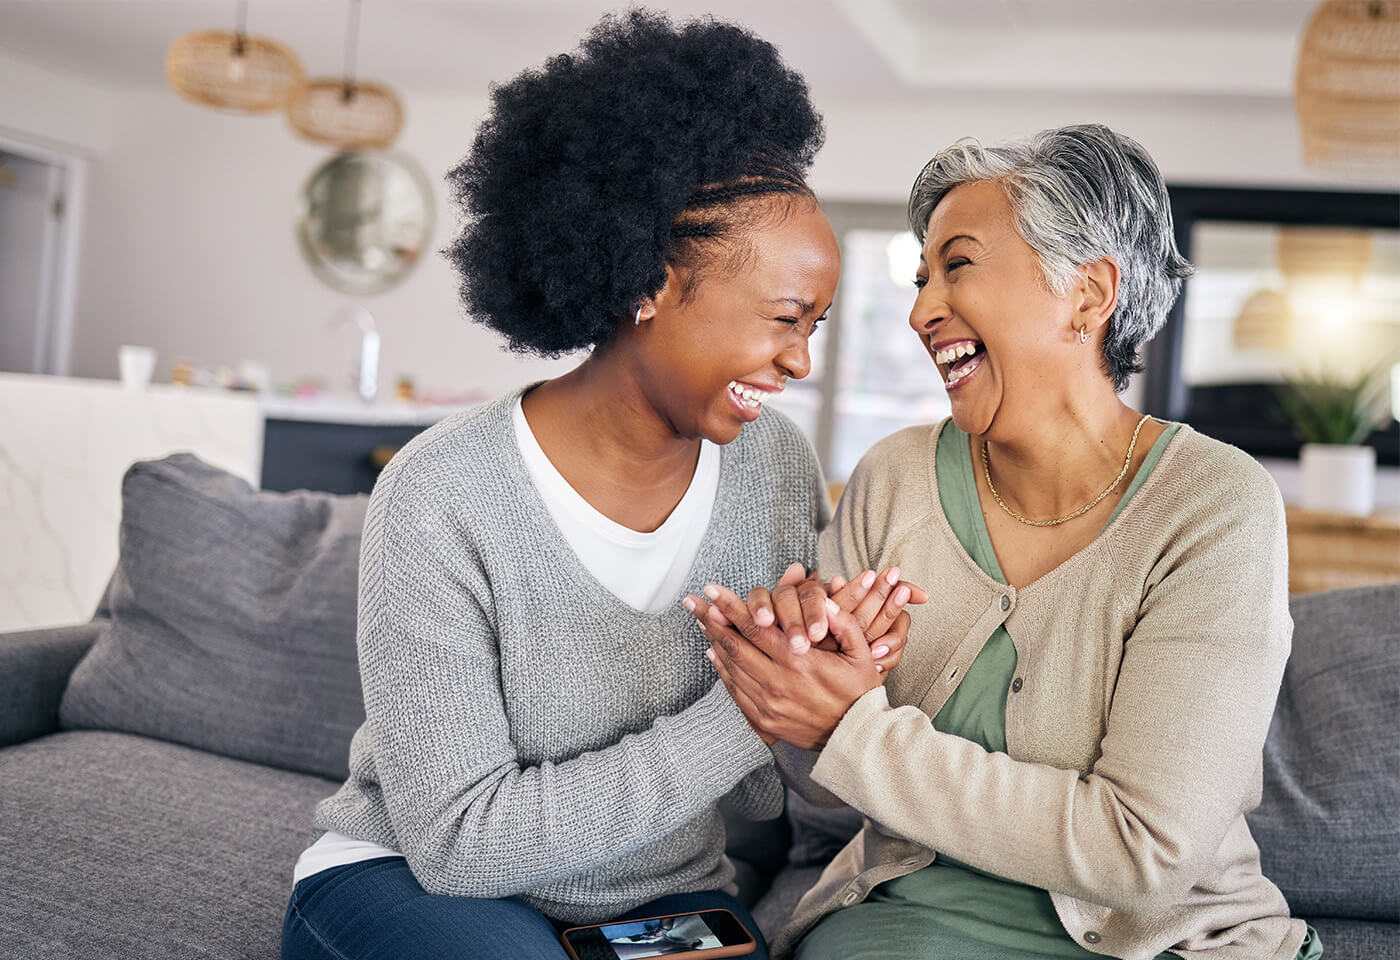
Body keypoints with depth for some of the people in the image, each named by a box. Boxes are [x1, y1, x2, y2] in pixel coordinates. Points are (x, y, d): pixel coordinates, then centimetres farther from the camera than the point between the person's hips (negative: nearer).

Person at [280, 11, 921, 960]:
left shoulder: (778, 462, -7)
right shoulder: (442, 498, -22)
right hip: (417, 879, -3)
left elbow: (766, 797, -1)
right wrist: (742, 716, -27)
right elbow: (459, 837, -23)